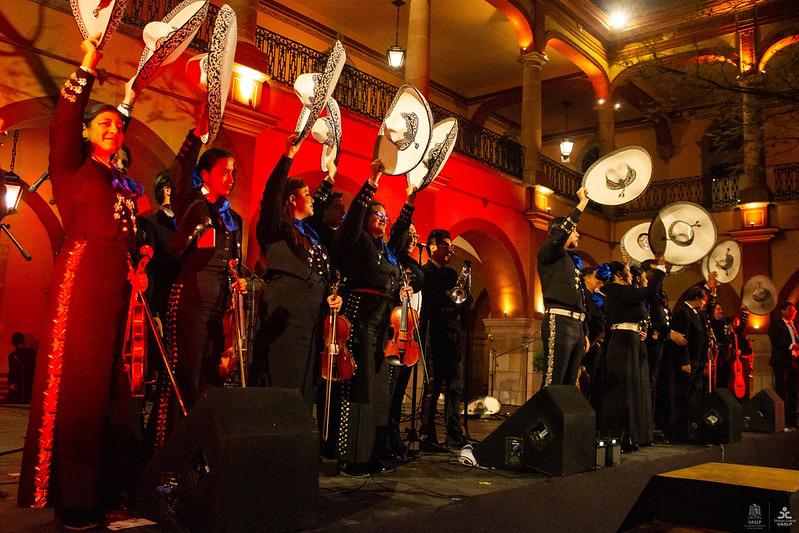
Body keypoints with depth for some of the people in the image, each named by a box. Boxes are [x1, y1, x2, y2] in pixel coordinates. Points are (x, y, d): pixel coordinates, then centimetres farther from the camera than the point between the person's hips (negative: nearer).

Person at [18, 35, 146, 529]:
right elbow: (63, 126, -8)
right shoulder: (74, 169, 5)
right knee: (76, 382, -5)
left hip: (118, 285, 6)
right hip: (82, 280, -6)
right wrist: (86, 70, -10)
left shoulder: (126, 183, 21)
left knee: (114, 384, 4)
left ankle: (106, 485, 12)